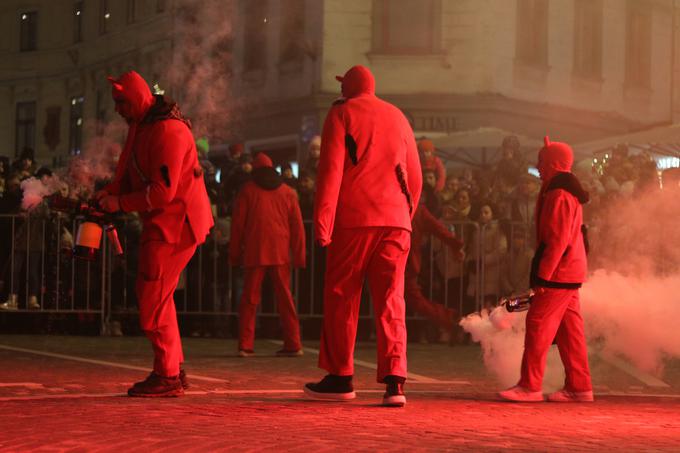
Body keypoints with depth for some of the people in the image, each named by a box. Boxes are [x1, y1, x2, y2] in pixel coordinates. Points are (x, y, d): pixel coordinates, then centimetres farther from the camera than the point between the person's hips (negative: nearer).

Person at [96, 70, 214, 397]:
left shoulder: (168, 131, -21)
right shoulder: (140, 126, 11)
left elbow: (163, 191, -24)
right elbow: (130, 172, 17)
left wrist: (120, 203, -17)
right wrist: (111, 192, -1)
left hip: (175, 223, -11)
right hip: (160, 223, 11)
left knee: (153, 298, -8)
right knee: (152, 294, 18)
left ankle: (167, 376, -1)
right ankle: (173, 369, 27)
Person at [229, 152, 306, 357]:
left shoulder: (247, 191, 5)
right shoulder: (287, 192, 11)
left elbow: (238, 223, 4)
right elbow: (297, 225, 8)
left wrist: (234, 253, 9)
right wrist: (299, 255, 11)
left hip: (254, 253, -2)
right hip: (280, 253, 2)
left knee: (249, 299, 2)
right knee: (285, 298, 6)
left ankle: (245, 345, -3)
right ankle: (293, 344, 4)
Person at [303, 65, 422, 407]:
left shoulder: (342, 114, 4)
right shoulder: (398, 118, 18)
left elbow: (331, 170, -7)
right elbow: (415, 179, 18)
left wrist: (322, 221, -11)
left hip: (353, 219, -4)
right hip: (395, 221, 4)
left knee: (341, 299, 6)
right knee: (391, 302, 1)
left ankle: (340, 378, 10)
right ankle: (394, 381, -10)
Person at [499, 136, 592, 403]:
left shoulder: (559, 195, -16)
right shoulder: (564, 191, 17)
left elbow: (558, 240, -22)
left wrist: (543, 274, -21)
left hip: (559, 272, -10)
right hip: (569, 271, 10)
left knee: (538, 323, -9)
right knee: (569, 329, 10)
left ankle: (530, 385, -8)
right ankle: (579, 386, 12)